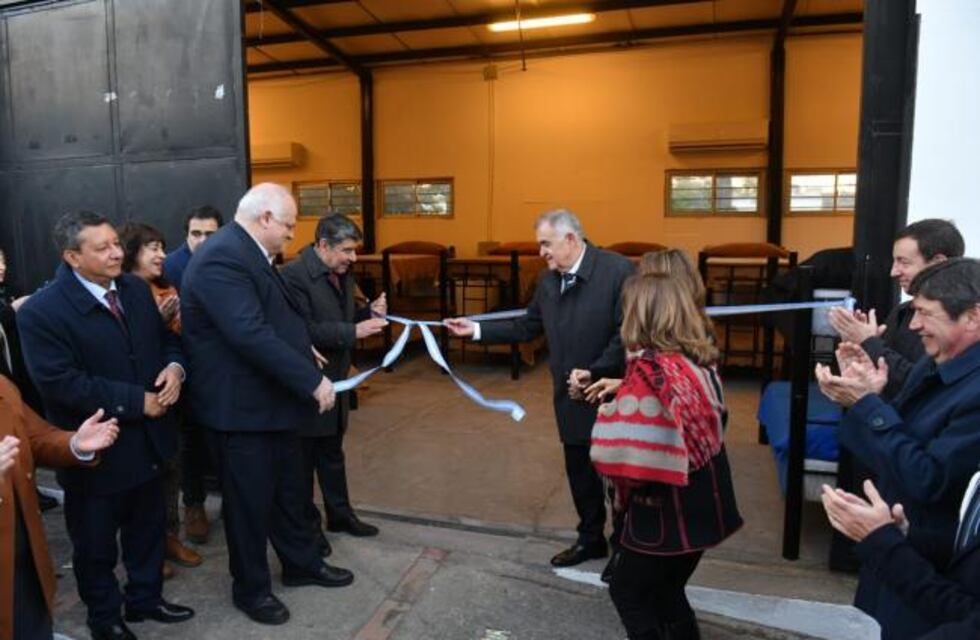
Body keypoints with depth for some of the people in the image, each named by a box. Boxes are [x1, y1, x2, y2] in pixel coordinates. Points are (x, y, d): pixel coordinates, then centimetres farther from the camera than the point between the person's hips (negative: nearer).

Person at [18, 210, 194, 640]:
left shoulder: (136, 289, 1)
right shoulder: (41, 311, -19)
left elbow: (166, 339, 10)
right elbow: (61, 383, -24)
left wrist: (174, 368, -13)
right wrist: (135, 401, -22)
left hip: (147, 440, 6)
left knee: (147, 528, 22)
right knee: (95, 544, 16)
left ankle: (145, 598, 43)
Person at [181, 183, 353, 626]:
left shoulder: (250, 253, 10)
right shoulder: (222, 259, -23)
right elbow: (251, 335, -32)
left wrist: (302, 349, 6)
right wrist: (312, 380, -28)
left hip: (275, 398, 10)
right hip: (241, 406, -10)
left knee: (289, 489, 22)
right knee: (250, 500, 8)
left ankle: (301, 563, 40)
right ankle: (251, 588, 28)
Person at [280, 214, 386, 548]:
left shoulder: (342, 273, 6)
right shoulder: (294, 275, -21)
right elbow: (302, 331, -29)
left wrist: (369, 312, -3)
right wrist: (354, 331, -30)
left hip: (335, 379, 8)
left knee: (332, 453, 21)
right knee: (304, 457, 9)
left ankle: (340, 514, 36)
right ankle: (307, 524, 25)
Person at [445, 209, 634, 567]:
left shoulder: (617, 270, -17)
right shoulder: (548, 281, 4)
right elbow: (526, 328, 10)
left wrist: (594, 371, -21)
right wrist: (476, 330, 5)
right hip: (573, 397, 6)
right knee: (580, 473, 18)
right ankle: (591, 539, 38)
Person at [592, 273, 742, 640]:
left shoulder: (650, 368, -24)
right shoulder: (699, 360, 1)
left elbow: (630, 451, -29)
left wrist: (610, 414, -8)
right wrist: (624, 395, 12)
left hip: (666, 511, -8)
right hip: (703, 504, 8)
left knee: (627, 590, 14)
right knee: (665, 591, 24)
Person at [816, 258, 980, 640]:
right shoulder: (935, 365, 2)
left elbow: (929, 480, -29)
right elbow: (898, 438, 8)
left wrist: (867, 405, -27)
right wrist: (868, 396, -9)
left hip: (933, 572, -8)